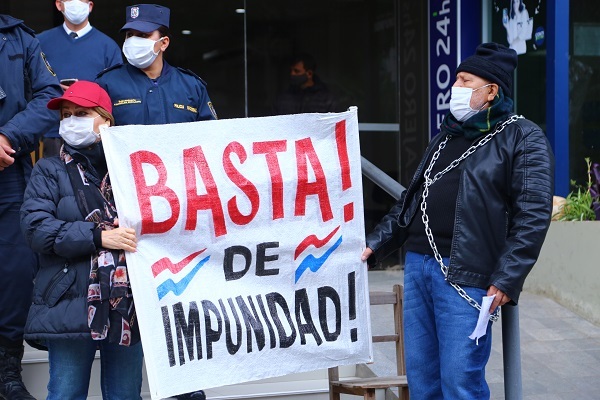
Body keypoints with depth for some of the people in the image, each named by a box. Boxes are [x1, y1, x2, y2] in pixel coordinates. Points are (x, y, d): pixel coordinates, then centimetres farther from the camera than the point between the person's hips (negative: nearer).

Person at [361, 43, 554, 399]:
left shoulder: (523, 138, -2)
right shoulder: (446, 138, 20)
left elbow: (533, 215, -11)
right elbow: (411, 201, 25)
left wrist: (506, 280, -19)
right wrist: (375, 245, 16)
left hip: (466, 275, -7)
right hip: (418, 265, 7)